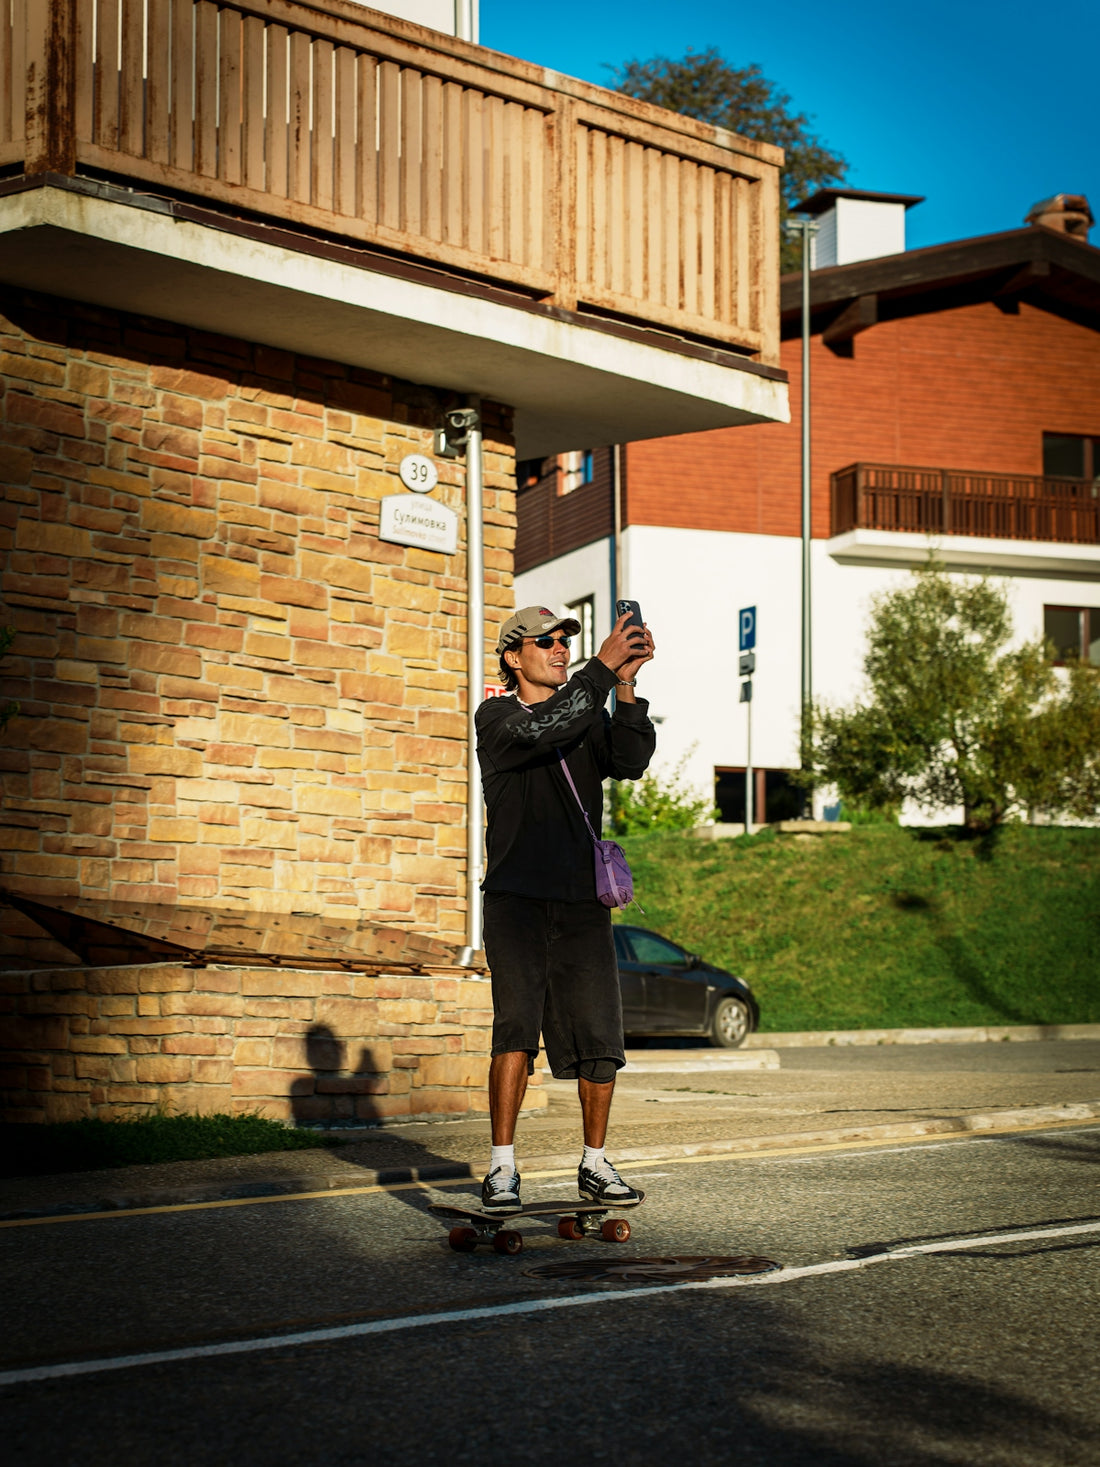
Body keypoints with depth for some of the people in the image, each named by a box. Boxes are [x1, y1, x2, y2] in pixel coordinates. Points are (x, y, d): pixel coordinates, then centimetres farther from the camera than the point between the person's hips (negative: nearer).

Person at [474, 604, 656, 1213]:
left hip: (582, 901, 4)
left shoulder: (590, 718, 14)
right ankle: (501, 1170, -13)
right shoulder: (496, 717, 2)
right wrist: (603, 667, -22)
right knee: (517, 1024, -17)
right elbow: (541, 730, -20)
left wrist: (626, 687, -17)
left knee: (600, 1037, 2)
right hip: (517, 896, -4)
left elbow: (631, 761, -5)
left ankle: (595, 1165, 16)